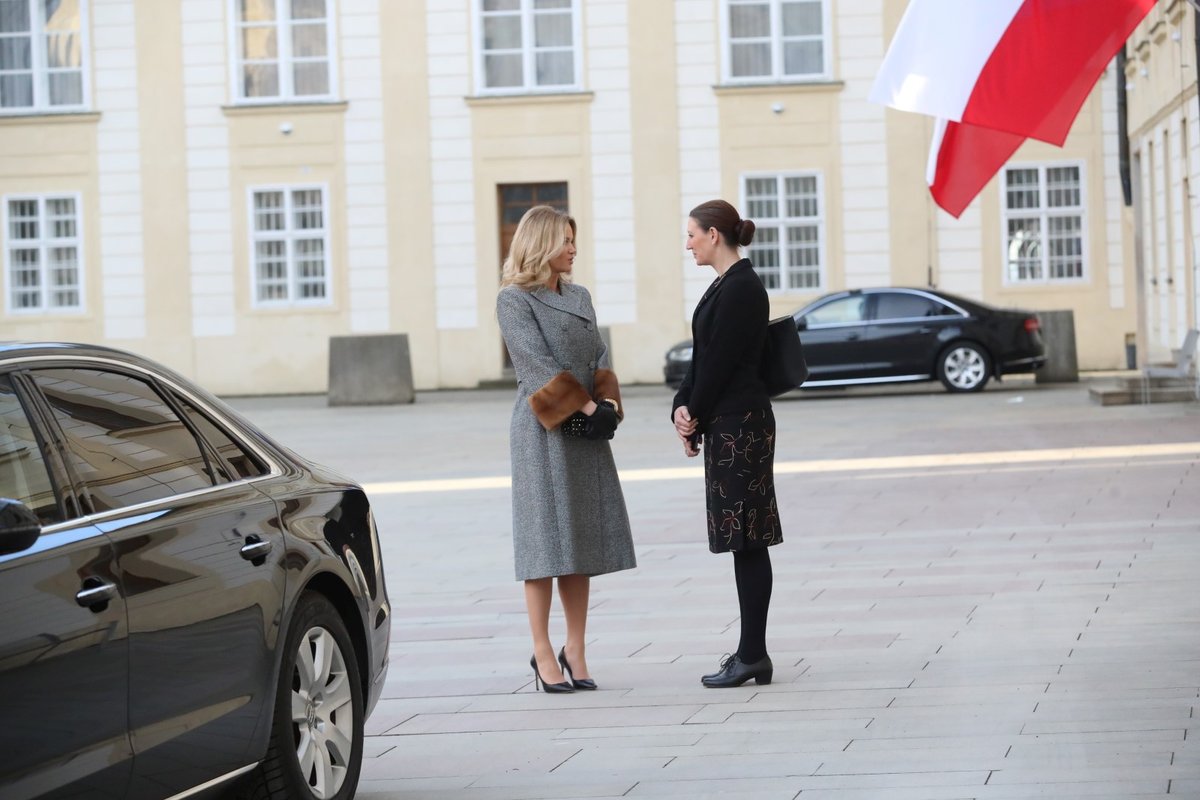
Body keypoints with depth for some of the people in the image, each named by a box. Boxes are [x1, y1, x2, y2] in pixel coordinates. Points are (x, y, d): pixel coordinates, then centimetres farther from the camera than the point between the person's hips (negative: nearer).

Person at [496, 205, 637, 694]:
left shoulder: (579, 297, 16)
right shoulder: (514, 300, -5)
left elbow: (599, 358, 11)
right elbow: (538, 362, -13)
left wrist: (607, 403, -7)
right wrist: (585, 406, -17)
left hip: (586, 433, 7)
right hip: (542, 432, -7)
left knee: (582, 541, 6)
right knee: (546, 540, -5)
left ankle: (575, 650, 11)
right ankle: (543, 653, 0)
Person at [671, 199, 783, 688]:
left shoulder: (741, 289, -15)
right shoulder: (729, 285, 16)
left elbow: (721, 361, -16)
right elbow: (704, 359, 15)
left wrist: (693, 416, -7)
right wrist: (684, 408, 1)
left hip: (740, 424, -10)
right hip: (730, 425, 10)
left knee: (746, 541, -7)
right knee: (743, 540, 11)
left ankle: (753, 654, -4)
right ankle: (752, 653, 14)